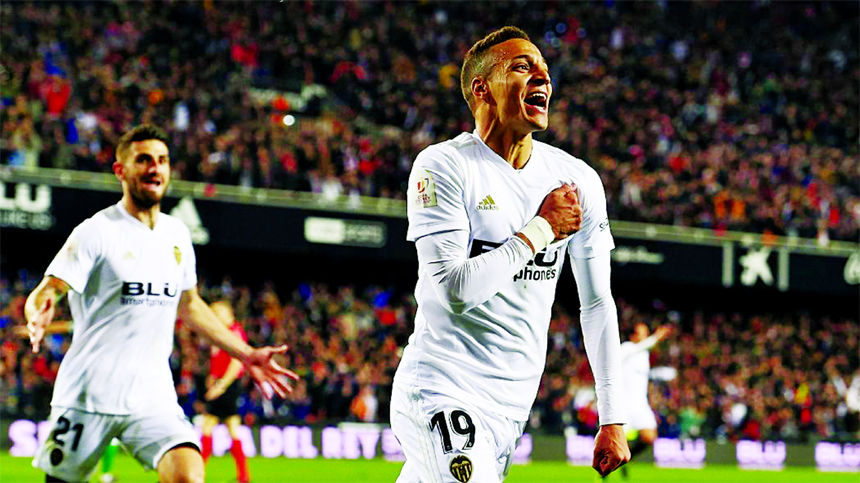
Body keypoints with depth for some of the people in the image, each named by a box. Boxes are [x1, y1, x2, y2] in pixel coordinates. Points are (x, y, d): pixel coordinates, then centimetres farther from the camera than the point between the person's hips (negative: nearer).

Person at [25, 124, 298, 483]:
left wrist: (247, 355, 23)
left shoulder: (177, 234, 10)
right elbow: (43, 294, -13)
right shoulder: (97, 232, -8)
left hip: (153, 395, 4)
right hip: (87, 395, -4)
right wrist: (39, 317, -37)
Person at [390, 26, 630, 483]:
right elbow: (455, 290, -19)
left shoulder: (577, 180, 6)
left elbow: (597, 303, 10)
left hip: (512, 407, 5)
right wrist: (541, 229, -13)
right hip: (442, 391, -5)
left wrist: (612, 420, 6)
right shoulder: (442, 167, -9)